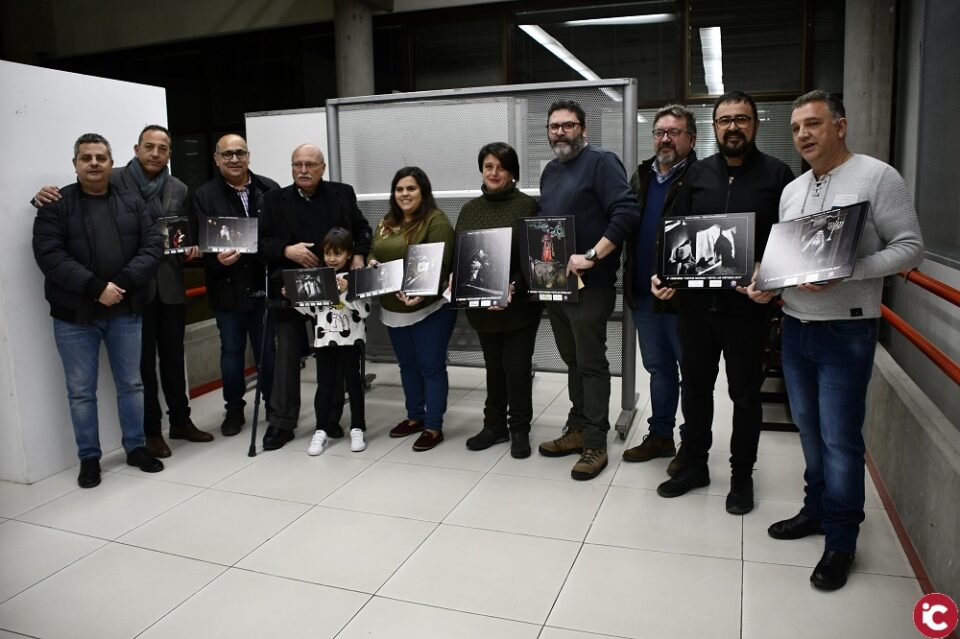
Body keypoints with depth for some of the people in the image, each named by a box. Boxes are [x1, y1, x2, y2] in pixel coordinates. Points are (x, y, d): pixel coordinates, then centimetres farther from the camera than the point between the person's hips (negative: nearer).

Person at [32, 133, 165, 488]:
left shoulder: (132, 203, 7)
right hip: (74, 315, -2)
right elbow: (49, 254, -12)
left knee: (131, 384, 12)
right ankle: (89, 458, 21)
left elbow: (153, 247, -3)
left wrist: (123, 282, -17)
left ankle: (136, 448, 27)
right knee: (81, 391, 7)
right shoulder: (56, 205, -2)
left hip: (125, 312, 2)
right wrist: (95, 287, -22)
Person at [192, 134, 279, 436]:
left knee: (268, 348, 13)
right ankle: (234, 409, 26)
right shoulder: (204, 196, 0)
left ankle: (274, 404, 29)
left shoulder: (270, 189, 4)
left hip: (265, 283, 1)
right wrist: (217, 259, -28)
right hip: (228, 286, 0)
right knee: (232, 350, 12)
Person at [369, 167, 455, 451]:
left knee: (431, 367, 1)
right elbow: (373, 251, 20)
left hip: (430, 308, -7)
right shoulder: (386, 223, 12)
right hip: (393, 310, 8)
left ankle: (434, 426, 11)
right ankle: (414, 417, 32)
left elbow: (439, 264, -21)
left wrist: (421, 293, -34)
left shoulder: (436, 221, -13)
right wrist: (371, 262, -4)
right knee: (408, 365, 18)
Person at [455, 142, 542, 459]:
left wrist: (514, 286, -23)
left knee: (517, 365, 3)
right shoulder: (470, 209, 9)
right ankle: (495, 425, 29)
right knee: (493, 365, 16)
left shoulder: (527, 205, -6)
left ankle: (520, 429, 19)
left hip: (520, 302, -4)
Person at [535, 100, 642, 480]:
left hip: (590, 285, -7)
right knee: (572, 361, 15)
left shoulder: (601, 163, -8)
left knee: (591, 364, 0)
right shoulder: (550, 171, 17)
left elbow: (627, 213, -20)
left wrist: (591, 257, -23)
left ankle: (595, 443, 10)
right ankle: (577, 429, 27)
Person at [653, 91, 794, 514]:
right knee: (695, 385, 14)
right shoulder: (697, 174, 8)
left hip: (747, 305, -3)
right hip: (695, 301, 3)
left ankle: (742, 475, 26)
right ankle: (694, 464, 31)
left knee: (745, 393, 9)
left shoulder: (777, 175, -1)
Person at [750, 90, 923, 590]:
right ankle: (817, 509, 32)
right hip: (794, 325, 6)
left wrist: (843, 274, -23)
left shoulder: (877, 177, -8)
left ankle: (841, 539, 14)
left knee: (840, 437, -1)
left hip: (846, 331, -6)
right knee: (808, 427, 15)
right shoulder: (792, 190, 12)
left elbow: (909, 248, -11)